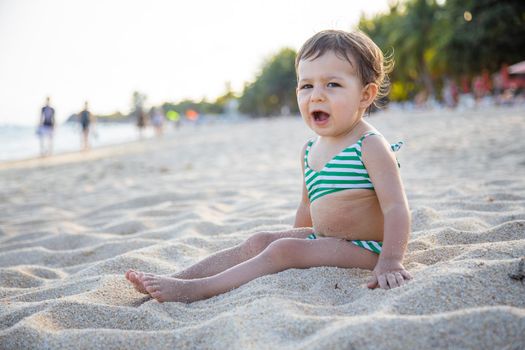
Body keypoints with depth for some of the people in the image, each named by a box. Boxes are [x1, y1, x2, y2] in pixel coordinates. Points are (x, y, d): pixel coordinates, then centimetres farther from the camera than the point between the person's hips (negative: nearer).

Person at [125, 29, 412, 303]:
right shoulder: (310, 150, 9)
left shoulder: (369, 146, -16)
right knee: (258, 242, -1)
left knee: (283, 251, -23)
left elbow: (396, 208, -22)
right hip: (323, 239, 8)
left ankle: (195, 290, -21)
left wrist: (390, 261, -31)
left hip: (364, 248, -8)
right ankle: (173, 279, -3)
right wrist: (294, 241, 24)